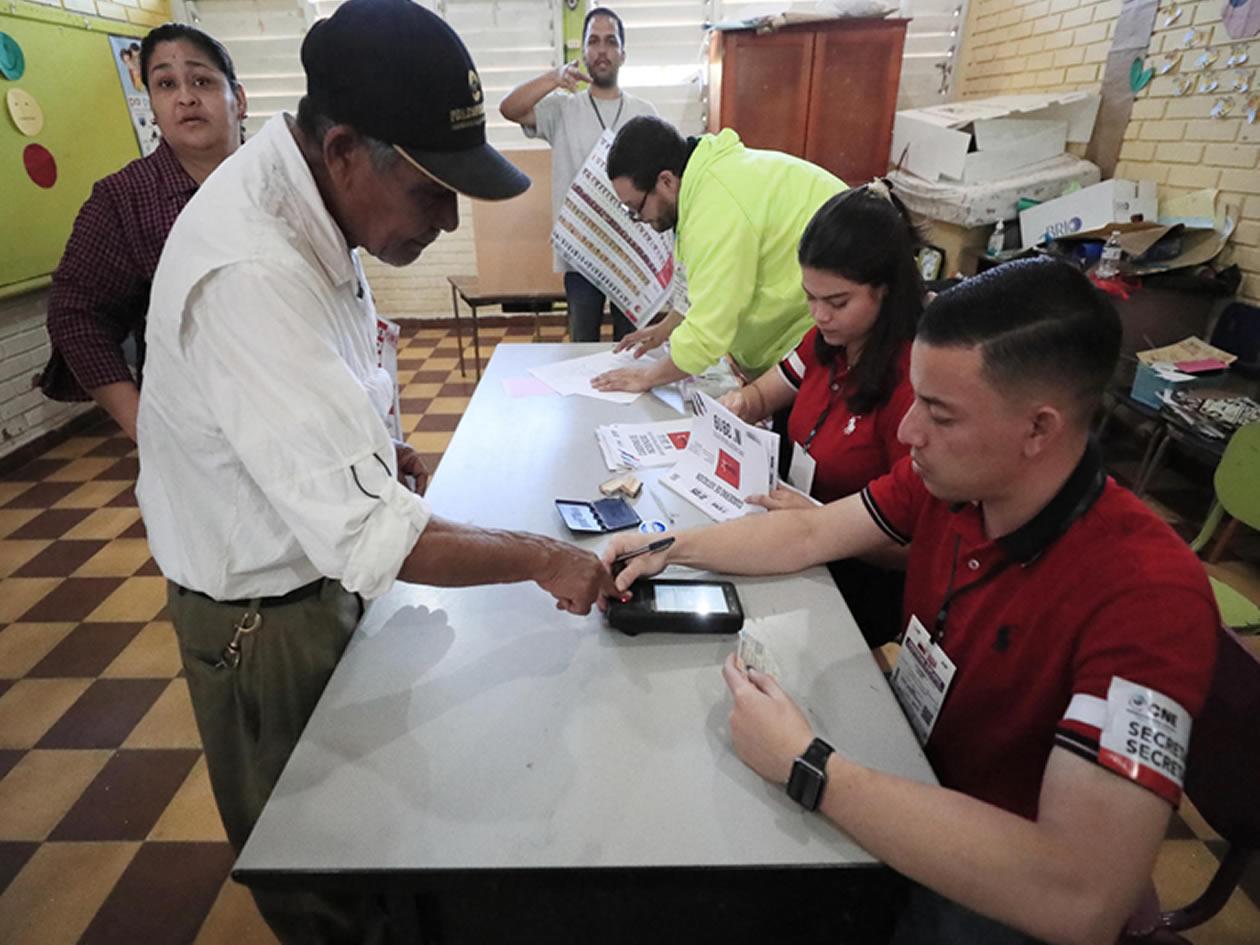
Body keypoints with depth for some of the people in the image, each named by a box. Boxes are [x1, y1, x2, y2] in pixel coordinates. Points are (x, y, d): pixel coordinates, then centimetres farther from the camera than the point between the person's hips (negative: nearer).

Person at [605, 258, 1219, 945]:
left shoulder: (1147, 598, -32)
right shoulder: (944, 479, -14)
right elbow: (808, 535, -1)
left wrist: (805, 767, -35)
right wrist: (665, 549, -9)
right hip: (904, 778, 5)